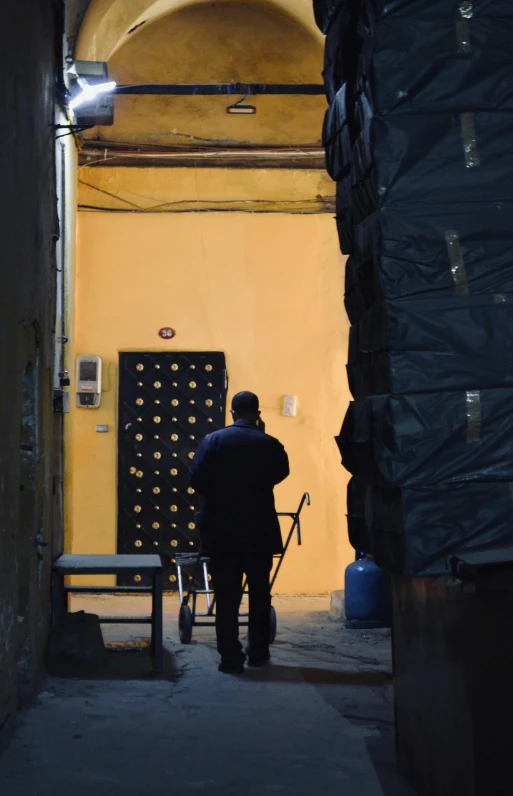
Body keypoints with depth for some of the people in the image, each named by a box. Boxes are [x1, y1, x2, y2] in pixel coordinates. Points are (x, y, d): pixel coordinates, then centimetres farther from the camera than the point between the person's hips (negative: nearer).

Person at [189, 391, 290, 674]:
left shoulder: (213, 441, -6)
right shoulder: (270, 444, -4)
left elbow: (197, 480, -11)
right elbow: (281, 473, 14)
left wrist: (218, 496, 8)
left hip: (223, 530, -1)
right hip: (261, 531, 1)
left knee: (227, 596, 3)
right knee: (260, 593, 15)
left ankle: (231, 658, 0)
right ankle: (258, 653, 22)